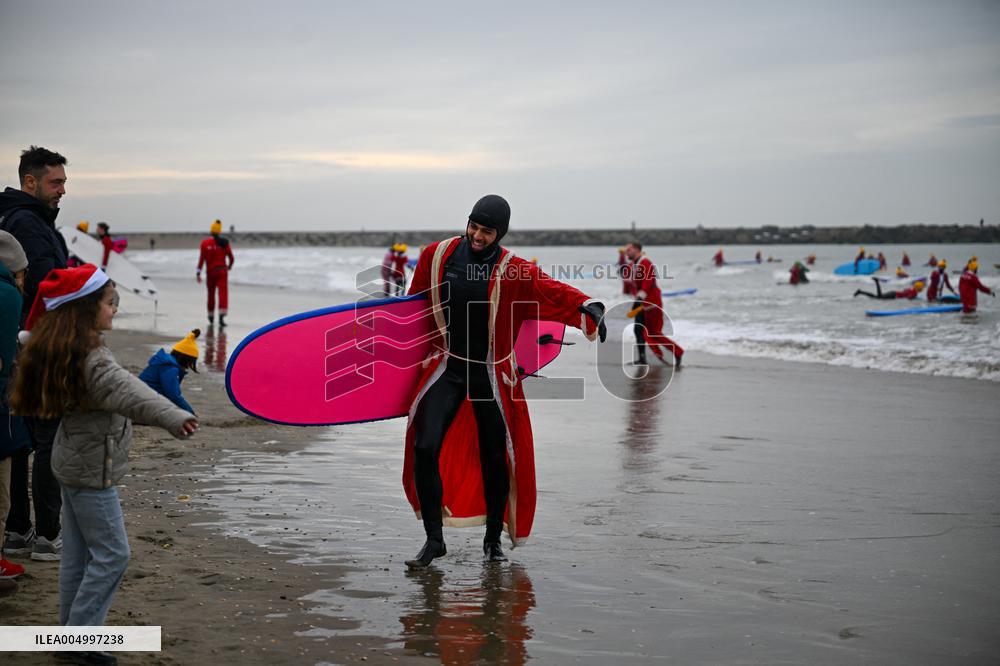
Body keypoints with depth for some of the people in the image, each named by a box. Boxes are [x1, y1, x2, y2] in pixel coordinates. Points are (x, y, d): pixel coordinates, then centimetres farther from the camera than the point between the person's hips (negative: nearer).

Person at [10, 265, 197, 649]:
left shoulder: (60, 351, 4)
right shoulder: (92, 360, -26)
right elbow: (128, 393, -44)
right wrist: (172, 418, -58)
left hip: (72, 463, 10)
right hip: (92, 470, -10)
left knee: (77, 553, 15)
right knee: (111, 554, -2)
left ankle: (70, 631, 23)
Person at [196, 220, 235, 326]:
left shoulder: (205, 243, -5)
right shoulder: (225, 243, -4)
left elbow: (202, 259, -10)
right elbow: (231, 258, 1)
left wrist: (198, 273, -8)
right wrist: (229, 266, 23)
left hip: (210, 272, 2)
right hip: (222, 271, -2)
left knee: (211, 294, 18)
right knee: (223, 294, -8)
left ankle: (211, 316, 33)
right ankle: (221, 316, -26)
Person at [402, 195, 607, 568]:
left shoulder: (513, 271, -10)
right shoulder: (437, 256, -1)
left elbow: (552, 290, -26)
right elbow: (415, 303, 15)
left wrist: (586, 307, -46)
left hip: (491, 375, -1)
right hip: (446, 367, 2)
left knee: (495, 459, 4)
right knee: (424, 448, -11)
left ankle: (493, 541, 26)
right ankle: (434, 540, 4)